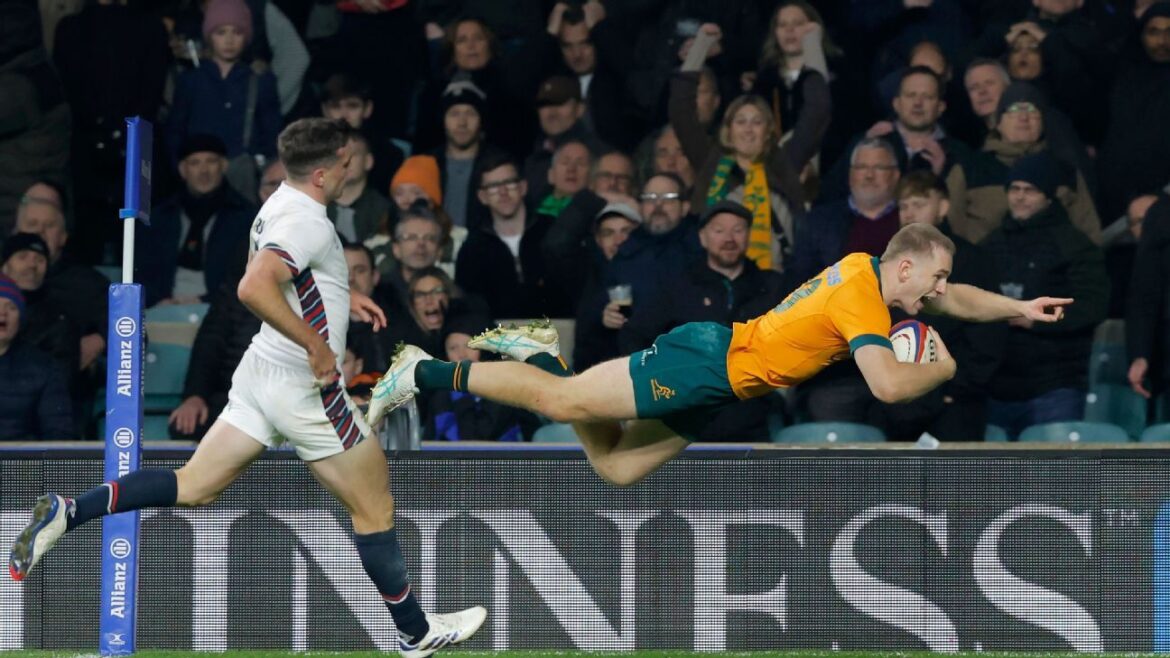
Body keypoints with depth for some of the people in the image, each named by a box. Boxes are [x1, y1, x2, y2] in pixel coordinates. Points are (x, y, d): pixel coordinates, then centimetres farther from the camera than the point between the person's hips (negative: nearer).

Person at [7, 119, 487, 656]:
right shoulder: (307, 224, -23)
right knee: (375, 511, 7)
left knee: (193, 487, 9)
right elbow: (254, 289, -38)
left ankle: (66, 512, -5)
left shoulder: (278, 208, 7)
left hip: (262, 370, 9)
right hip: (305, 389, -9)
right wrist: (316, 345, -32)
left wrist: (340, 298, 23)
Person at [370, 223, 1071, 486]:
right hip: (708, 363, -9)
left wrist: (1018, 308, 17)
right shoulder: (863, 300, -20)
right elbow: (889, 384, -31)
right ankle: (427, 373, 0)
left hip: (716, 378, 9)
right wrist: (943, 369, -12)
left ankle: (541, 352, 17)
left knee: (616, 467, 11)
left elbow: (948, 298, 27)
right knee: (562, 402, -7)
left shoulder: (866, 269, 8)